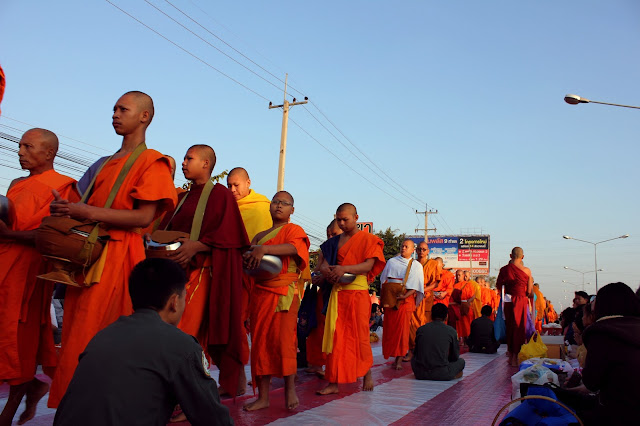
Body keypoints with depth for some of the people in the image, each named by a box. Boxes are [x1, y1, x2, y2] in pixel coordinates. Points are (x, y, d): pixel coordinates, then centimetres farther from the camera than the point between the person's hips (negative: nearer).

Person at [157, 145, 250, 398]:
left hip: (203, 270, -7)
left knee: (185, 333, -15)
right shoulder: (183, 198, 22)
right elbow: (167, 228, 22)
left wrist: (196, 246, -23)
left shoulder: (220, 194, 0)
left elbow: (226, 235, -10)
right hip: (177, 269, 7)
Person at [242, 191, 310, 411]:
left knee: (283, 339, -9)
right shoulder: (259, 235, 21)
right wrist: (247, 259, -6)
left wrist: (264, 249, -29)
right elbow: (249, 261, 20)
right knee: (260, 340, 3)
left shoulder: (293, 229, 5)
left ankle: (289, 388, 9)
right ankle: (262, 396, 9)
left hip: (284, 292, -5)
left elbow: (294, 246, -17)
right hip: (260, 292, 5)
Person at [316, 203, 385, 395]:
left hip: (358, 291, -4)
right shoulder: (334, 242, 16)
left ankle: (367, 373, 25)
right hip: (337, 292, 4)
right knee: (335, 336, 1)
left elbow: (368, 265, -11)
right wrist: (327, 271, -13)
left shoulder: (368, 239, 1)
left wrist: (345, 269, -25)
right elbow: (324, 263, 11)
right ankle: (333, 382, 4)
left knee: (360, 335, 3)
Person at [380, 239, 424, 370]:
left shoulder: (416, 265, 9)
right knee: (389, 327, -2)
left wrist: (405, 295, -15)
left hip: (406, 299, -2)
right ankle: (392, 354, 9)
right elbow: (383, 280, 13)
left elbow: (416, 286, 0)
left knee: (403, 328, -9)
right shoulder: (391, 262, 15)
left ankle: (399, 359, -8)